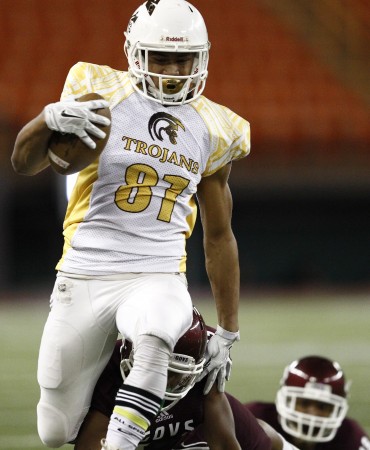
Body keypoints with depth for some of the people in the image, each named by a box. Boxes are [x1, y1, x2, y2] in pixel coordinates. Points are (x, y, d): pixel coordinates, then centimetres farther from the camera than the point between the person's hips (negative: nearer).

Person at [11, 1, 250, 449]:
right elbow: (24, 162, -2)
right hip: (83, 277, 0)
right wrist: (50, 117, -25)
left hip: (158, 279, 0)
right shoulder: (102, 92, 1)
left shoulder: (213, 130, 10)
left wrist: (227, 334, 16)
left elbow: (219, 236, 17)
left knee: (154, 338, -38)